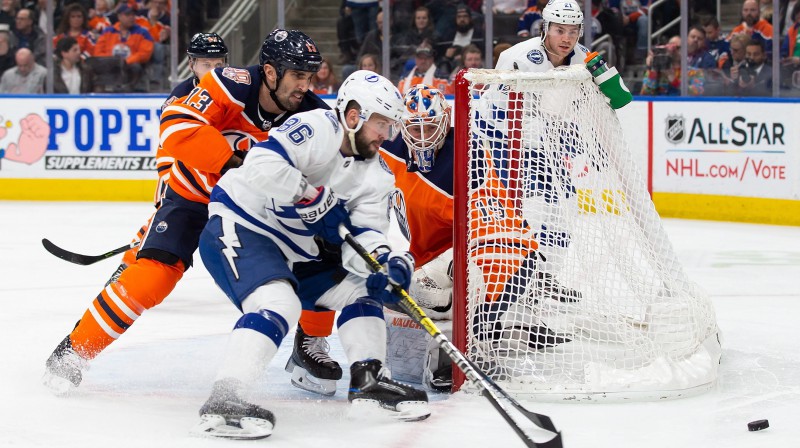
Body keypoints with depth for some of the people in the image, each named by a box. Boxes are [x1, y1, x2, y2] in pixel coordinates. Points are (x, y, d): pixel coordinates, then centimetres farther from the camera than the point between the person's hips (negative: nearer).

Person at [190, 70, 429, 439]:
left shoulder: (376, 175, 5)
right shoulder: (317, 129, -18)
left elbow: (364, 232, -5)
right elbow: (263, 164, -32)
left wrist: (385, 261, -26)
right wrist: (312, 197, -24)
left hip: (295, 250, 9)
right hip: (239, 229, -9)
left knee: (358, 285, 11)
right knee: (279, 302, -30)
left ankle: (368, 380, 14)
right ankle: (221, 402, -39)